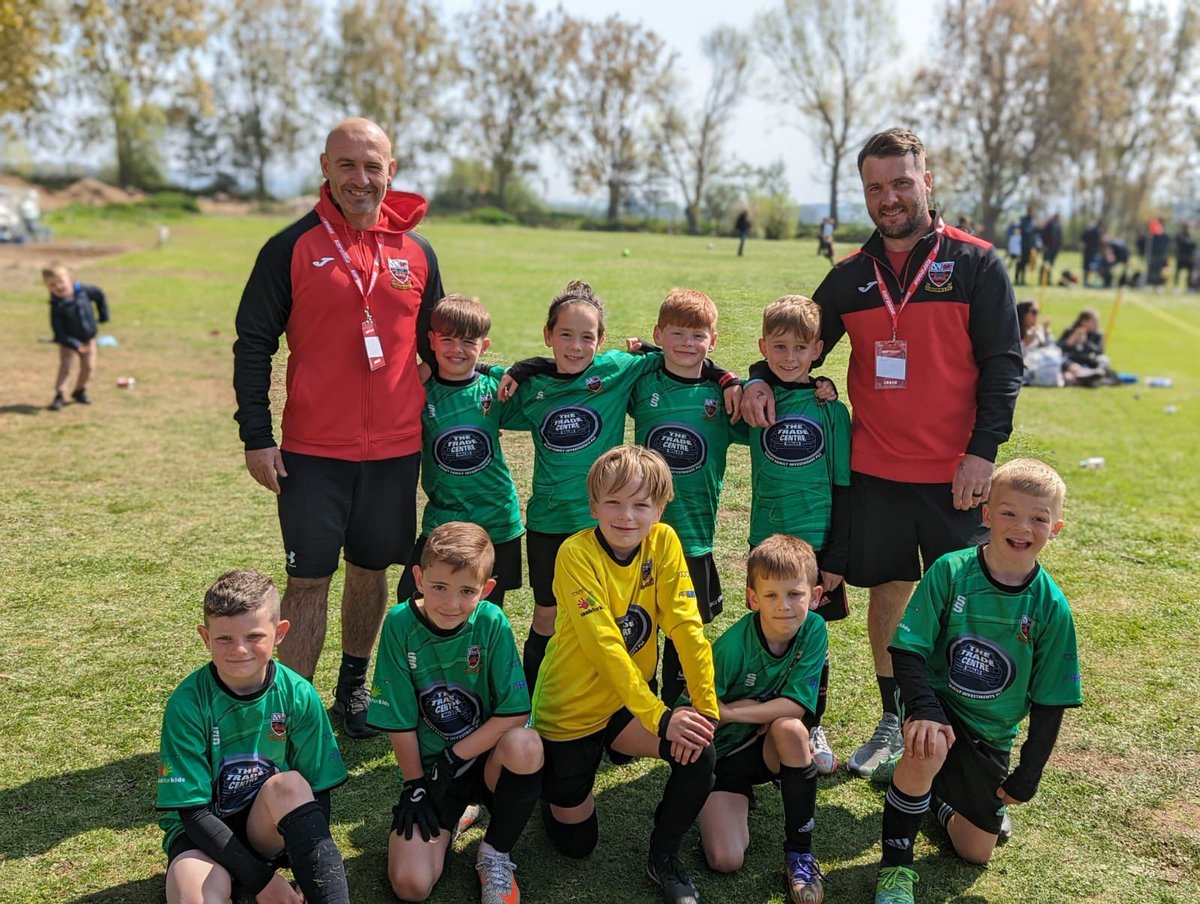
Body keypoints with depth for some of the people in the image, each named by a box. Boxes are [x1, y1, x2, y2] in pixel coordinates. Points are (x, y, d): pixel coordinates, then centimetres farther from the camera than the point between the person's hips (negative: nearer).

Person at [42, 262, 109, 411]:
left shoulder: (83, 291, -14)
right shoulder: (57, 306, -23)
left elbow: (99, 294, 7)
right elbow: (59, 332, -25)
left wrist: (103, 315, 7)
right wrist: (75, 344, -35)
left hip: (88, 339, 4)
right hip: (68, 342, -4)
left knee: (88, 367, 9)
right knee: (65, 367, -12)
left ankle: (80, 391, 30)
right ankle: (60, 396, -8)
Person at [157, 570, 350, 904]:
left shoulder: (298, 695, -11)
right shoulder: (187, 703, -16)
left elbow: (317, 793, -6)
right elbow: (194, 812, -15)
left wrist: (318, 873, -20)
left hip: (269, 828, 2)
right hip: (203, 831, -2)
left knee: (287, 784, -33)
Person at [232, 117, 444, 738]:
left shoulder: (416, 252, 7)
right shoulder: (293, 247, -2)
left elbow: (437, 345, 15)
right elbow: (253, 344, -2)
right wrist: (256, 437, -7)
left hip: (395, 450, 3)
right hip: (313, 450, -3)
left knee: (371, 570, 14)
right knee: (309, 579, 1)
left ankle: (353, 687, 33)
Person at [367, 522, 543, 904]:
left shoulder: (492, 623, -16)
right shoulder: (400, 625, -14)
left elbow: (514, 712, -17)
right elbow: (399, 720, -7)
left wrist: (454, 757, -18)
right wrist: (415, 786, -4)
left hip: (486, 758, 0)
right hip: (428, 765, 1)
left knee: (524, 745, -35)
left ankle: (495, 854, -7)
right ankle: (450, 818, 18)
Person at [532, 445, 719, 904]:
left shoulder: (663, 541, -12)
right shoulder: (576, 554, -25)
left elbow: (686, 626, -14)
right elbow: (604, 646, -29)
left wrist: (706, 706, -20)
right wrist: (659, 717, -33)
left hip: (626, 702, 4)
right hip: (570, 710, -3)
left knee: (699, 753, -21)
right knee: (577, 842, 6)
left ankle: (664, 857, 4)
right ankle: (548, 782, 37)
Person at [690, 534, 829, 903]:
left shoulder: (813, 630, -17)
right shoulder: (732, 646, -25)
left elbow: (796, 706, -21)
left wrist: (729, 711, -27)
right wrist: (758, 711, -27)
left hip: (773, 749, 2)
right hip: (723, 751, -2)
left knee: (790, 727, -34)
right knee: (725, 860, -17)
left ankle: (799, 852, -15)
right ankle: (739, 801, 19)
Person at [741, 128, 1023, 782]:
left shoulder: (976, 263, -3)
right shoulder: (850, 276, 7)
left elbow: (1002, 362, -5)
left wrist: (983, 449, -14)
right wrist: (762, 383, -8)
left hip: (956, 473, -3)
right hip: (875, 469, 3)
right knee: (887, 590, 12)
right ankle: (893, 723, 28)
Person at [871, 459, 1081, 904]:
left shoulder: (1052, 608, -12)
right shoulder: (950, 572, -18)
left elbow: (1049, 700, -4)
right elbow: (908, 650, -17)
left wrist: (1028, 775, -2)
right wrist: (925, 709, -33)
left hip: (991, 733, 3)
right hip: (938, 702, -3)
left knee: (976, 853, 8)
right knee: (930, 748, -38)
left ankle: (935, 791, 40)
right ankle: (895, 864, -15)